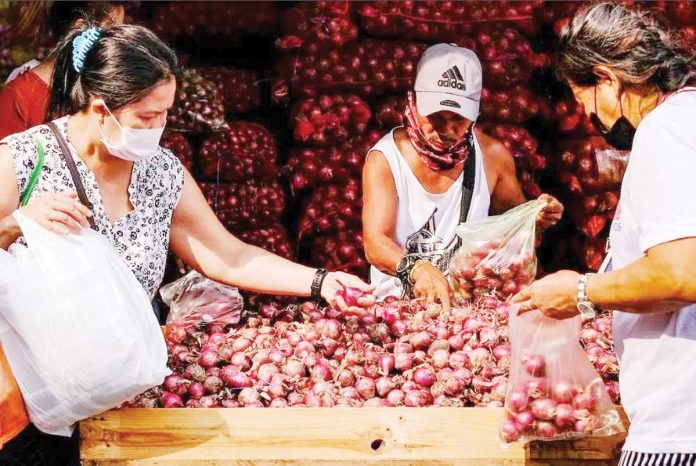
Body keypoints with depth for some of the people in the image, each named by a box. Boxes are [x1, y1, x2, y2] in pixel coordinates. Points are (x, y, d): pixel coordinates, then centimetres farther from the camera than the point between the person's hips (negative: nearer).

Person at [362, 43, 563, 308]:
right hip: (396, 304, -1)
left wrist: (537, 217, -5)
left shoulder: (492, 155, 0)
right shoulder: (385, 159, -9)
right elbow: (375, 243, -20)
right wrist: (417, 268, -40)